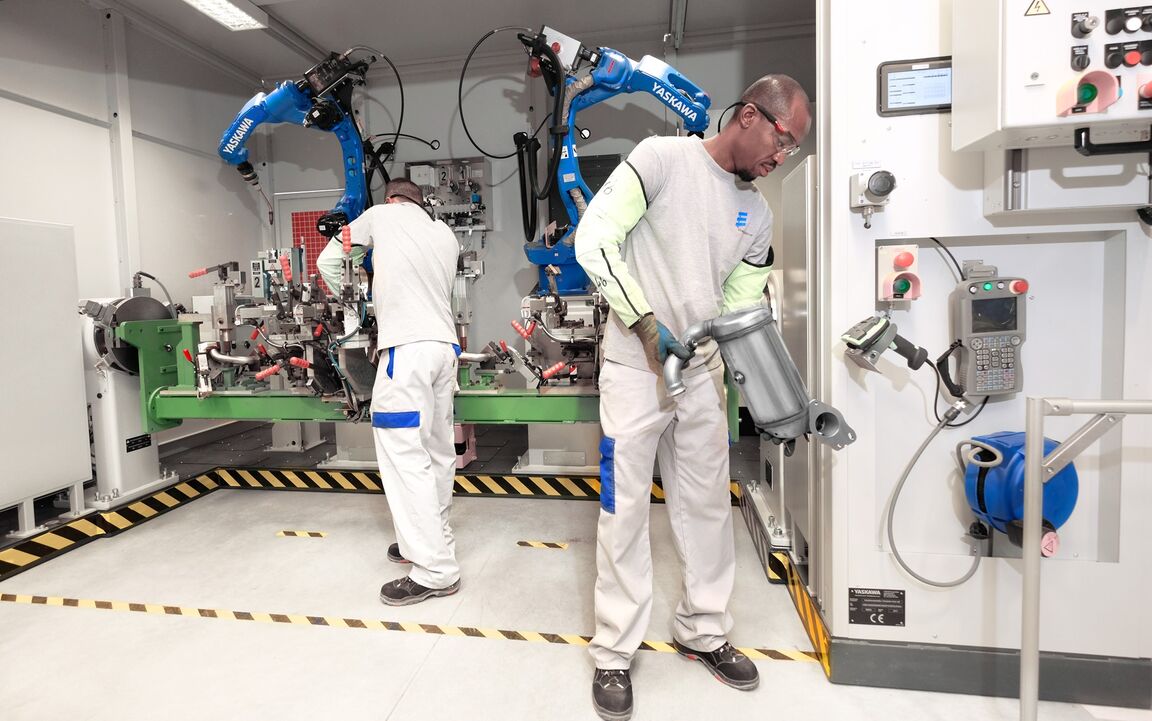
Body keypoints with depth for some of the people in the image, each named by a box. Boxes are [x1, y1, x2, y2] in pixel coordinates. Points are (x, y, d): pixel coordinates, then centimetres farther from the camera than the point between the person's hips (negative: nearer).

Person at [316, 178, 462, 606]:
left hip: (407, 346, -7)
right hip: (445, 342, 7)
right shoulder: (446, 234, 21)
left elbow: (328, 262, 17)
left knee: (404, 454, -8)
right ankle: (433, 541, 23)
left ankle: (435, 571, -8)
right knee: (437, 449, 12)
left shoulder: (381, 215, 9)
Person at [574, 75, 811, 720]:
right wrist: (647, 323, -19)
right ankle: (615, 653, 19)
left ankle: (704, 631, 34)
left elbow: (743, 310, 11)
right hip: (634, 369, -6)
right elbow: (594, 239, -14)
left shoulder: (759, 215, 10)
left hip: (702, 372, 6)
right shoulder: (663, 158, -8)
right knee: (625, 507, 1)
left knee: (708, 504, 13)